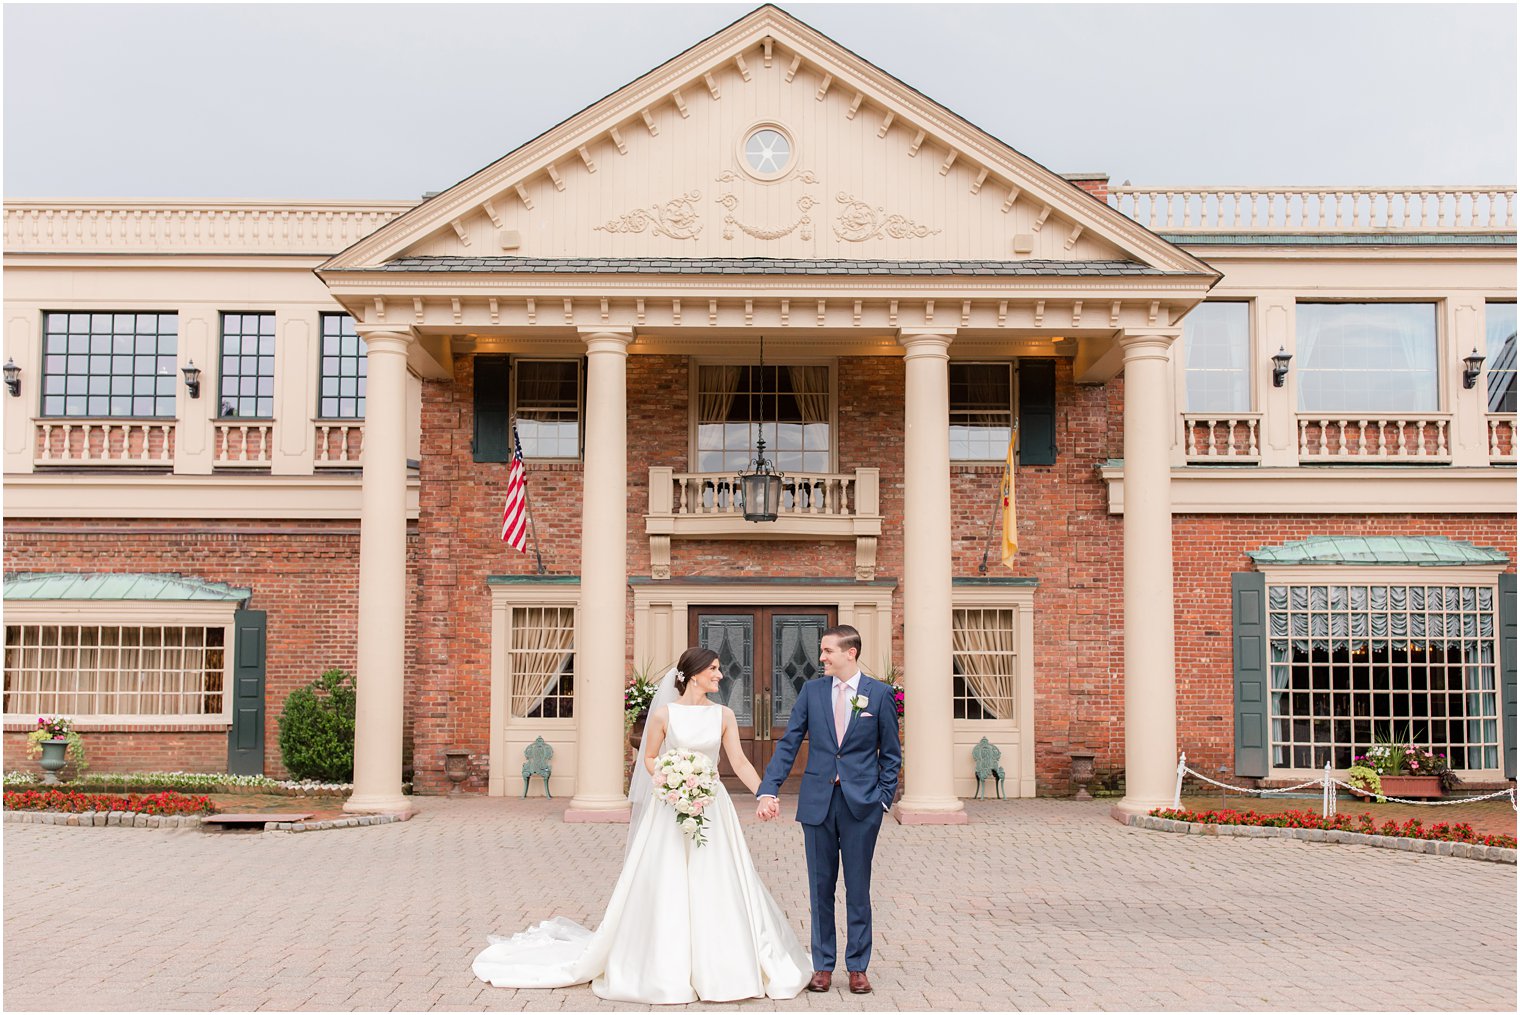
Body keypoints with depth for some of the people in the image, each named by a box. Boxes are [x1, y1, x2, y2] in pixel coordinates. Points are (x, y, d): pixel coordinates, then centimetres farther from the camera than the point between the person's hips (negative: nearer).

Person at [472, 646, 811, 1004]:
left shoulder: (724, 715, 4)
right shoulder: (664, 714, -3)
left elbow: (741, 763, 2)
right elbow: (649, 759, 5)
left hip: (712, 809, 3)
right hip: (670, 812, -2)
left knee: (716, 889, 2)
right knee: (664, 887, 0)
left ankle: (716, 967, 14)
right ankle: (664, 967, 13)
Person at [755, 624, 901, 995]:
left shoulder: (880, 694, -1)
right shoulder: (812, 690, 4)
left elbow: (891, 753, 5)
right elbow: (788, 744, 2)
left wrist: (884, 798, -3)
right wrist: (768, 790, -8)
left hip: (860, 804, -2)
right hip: (817, 801, 2)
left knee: (858, 888, 6)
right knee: (821, 888, 8)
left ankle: (857, 967, 16)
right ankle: (823, 965, 18)